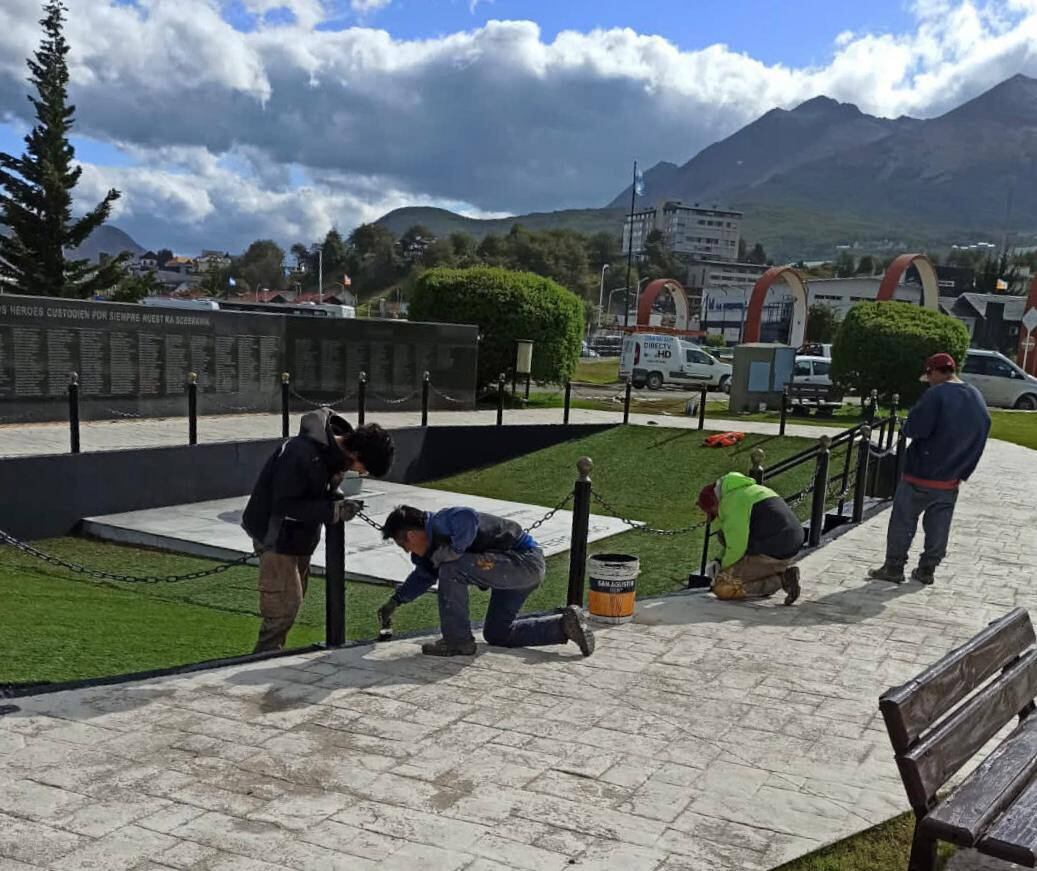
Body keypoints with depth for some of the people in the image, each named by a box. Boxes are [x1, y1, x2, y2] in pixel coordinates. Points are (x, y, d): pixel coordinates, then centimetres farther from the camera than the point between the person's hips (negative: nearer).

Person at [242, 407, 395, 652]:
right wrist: (333, 510, -30)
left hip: (301, 537, 9)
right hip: (277, 535, -9)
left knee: (294, 600, 15)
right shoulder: (303, 453, -30)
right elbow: (284, 505, -29)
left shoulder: (336, 450, -2)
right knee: (285, 605, -9)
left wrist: (338, 500, -9)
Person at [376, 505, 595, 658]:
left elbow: (468, 519, -42)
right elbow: (423, 575, 31)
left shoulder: (441, 523, -19)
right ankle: (565, 625, 14)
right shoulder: (433, 542, 14)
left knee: (451, 570, -21)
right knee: (495, 634, 18)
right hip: (524, 567, 12)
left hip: (525, 561, -12)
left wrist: (455, 550, -28)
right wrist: (394, 602, 31)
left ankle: (458, 642, -8)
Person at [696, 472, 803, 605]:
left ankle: (779, 581, -8)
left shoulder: (731, 501, -9)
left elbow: (736, 547, -12)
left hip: (770, 553, -10)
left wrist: (724, 568, 6)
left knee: (722, 588, -3)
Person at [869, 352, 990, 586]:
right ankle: (927, 571, 18)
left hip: (921, 474, -6)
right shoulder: (977, 398, 8)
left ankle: (893, 568, 8)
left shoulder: (937, 394, -18)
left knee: (903, 522, 4)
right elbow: (979, 441, 13)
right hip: (951, 479, 7)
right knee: (938, 527, 13)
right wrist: (963, 472, 16)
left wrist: (907, 427, -1)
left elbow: (914, 428, -24)